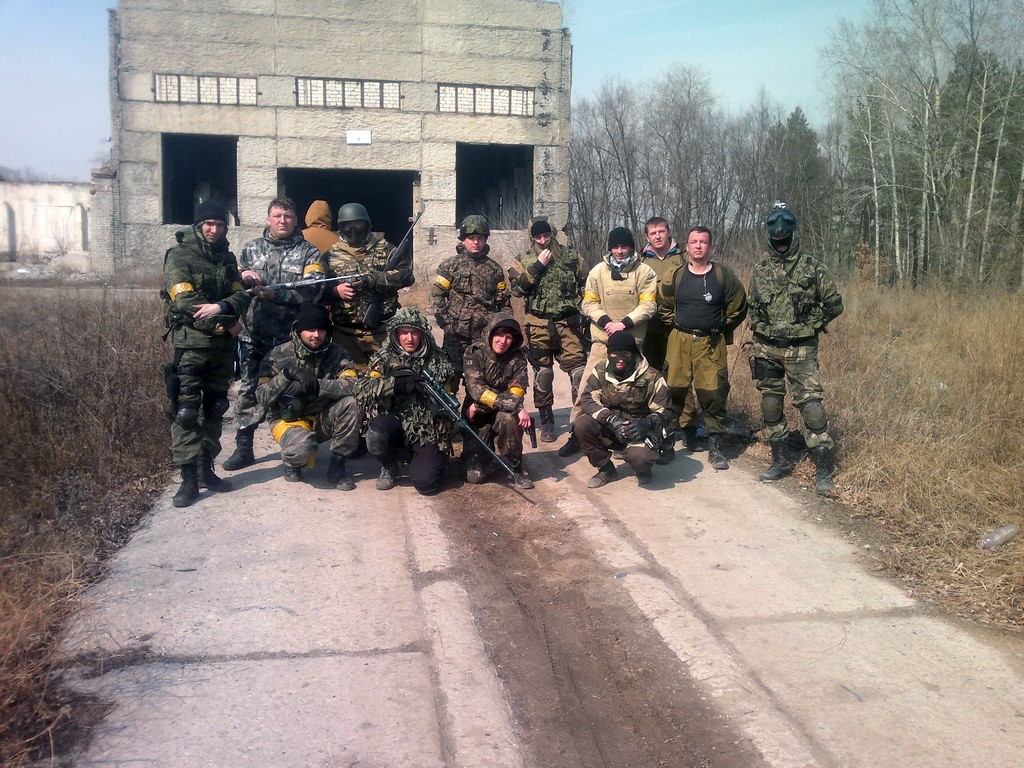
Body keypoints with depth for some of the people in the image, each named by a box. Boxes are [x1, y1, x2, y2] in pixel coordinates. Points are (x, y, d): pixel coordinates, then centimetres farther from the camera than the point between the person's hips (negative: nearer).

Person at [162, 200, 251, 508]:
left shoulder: (227, 258, 14)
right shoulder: (179, 256, -3)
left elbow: (241, 296, 3)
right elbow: (185, 302, -14)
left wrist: (221, 308, -19)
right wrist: (227, 323, -13)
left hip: (222, 345, 6)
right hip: (190, 344, -6)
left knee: (215, 409, 11)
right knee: (186, 412, -7)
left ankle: (207, 469, 21)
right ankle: (189, 479, -5)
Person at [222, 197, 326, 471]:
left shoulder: (309, 253, 2)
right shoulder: (251, 249, 12)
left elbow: (312, 290, -12)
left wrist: (274, 293, -20)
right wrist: (243, 276, -10)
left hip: (291, 336, -2)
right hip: (255, 335, 3)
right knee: (247, 391, 5)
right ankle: (243, 448, 14)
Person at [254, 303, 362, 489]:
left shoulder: (336, 353, -6)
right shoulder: (279, 355, -9)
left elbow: (354, 386, -22)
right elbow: (262, 398, -15)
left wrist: (318, 385, -33)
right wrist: (286, 374, -29)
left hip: (323, 418, 3)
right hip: (288, 418, -3)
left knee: (351, 404, -27)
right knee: (303, 446, -36)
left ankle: (337, 465, -9)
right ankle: (292, 461, 5)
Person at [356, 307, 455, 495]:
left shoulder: (437, 359, 3)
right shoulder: (384, 357, 2)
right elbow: (361, 389, -9)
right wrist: (394, 383, -23)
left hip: (427, 430, -1)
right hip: (394, 421, 1)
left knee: (426, 483, -19)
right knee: (376, 437, -33)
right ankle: (389, 466, 3)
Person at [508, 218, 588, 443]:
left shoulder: (571, 256, 9)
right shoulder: (524, 261, 7)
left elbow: (584, 285, 14)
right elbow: (517, 289, -9)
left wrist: (585, 314, 8)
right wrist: (538, 266, -12)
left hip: (568, 323, 0)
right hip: (539, 325, 0)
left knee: (579, 370, -8)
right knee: (542, 374, 7)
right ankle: (546, 421, 19)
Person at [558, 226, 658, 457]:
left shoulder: (644, 272, -2)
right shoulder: (598, 271, 3)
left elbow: (648, 305, -8)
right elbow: (589, 303, 1)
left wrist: (624, 322, -18)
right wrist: (606, 321, -16)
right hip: (602, 339, 1)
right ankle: (576, 433, 5)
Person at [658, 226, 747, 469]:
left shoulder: (724, 275, -2)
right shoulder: (674, 276, 1)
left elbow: (737, 308, 9)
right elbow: (663, 307, 15)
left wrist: (721, 330, 11)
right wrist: (677, 327, 11)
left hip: (712, 344, -1)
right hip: (680, 341, 2)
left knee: (714, 394, -3)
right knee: (676, 391, 1)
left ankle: (715, 446, 7)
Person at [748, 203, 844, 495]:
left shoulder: (812, 268, -3)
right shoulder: (760, 271, 8)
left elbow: (833, 304, 2)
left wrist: (809, 327, 2)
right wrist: (760, 335, 12)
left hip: (800, 350, -4)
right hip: (766, 349, 4)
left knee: (811, 405, -10)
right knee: (770, 405, 10)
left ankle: (823, 471, -4)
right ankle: (780, 461, 24)